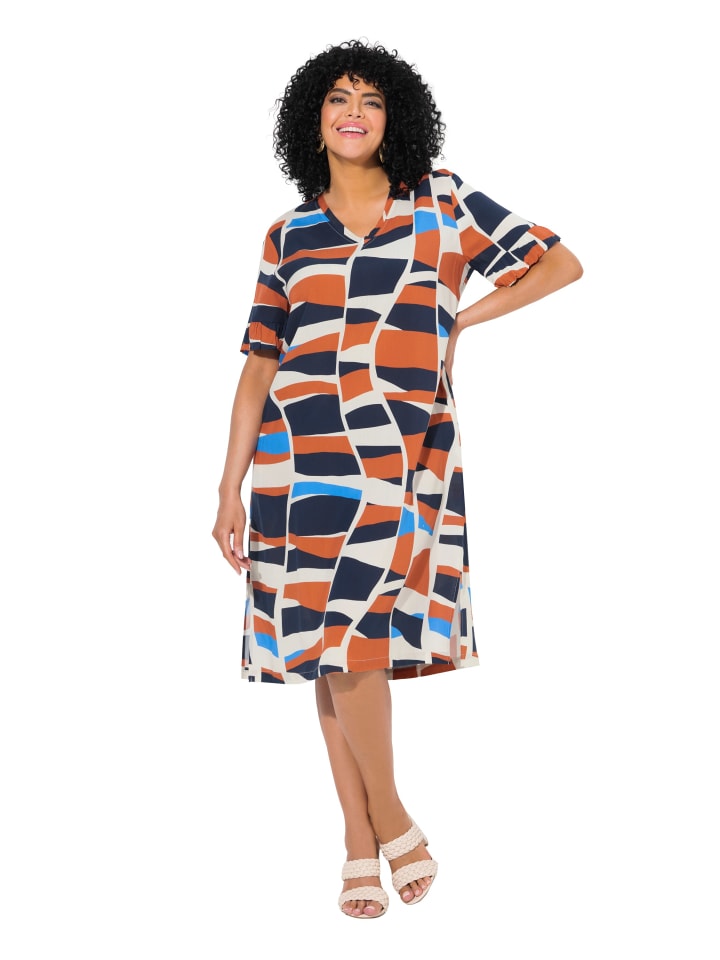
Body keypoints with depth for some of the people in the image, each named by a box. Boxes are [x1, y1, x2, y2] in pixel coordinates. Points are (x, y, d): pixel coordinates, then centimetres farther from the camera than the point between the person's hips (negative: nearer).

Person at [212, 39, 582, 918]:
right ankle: (363, 841, 13)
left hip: (399, 453, -3)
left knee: (348, 633, -15)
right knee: (326, 645, 3)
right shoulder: (288, 237, 12)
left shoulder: (441, 204, 7)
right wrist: (230, 485, 7)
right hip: (298, 455, 3)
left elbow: (560, 264, 8)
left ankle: (383, 819, 5)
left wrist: (459, 321, 3)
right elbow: (260, 364, 12)